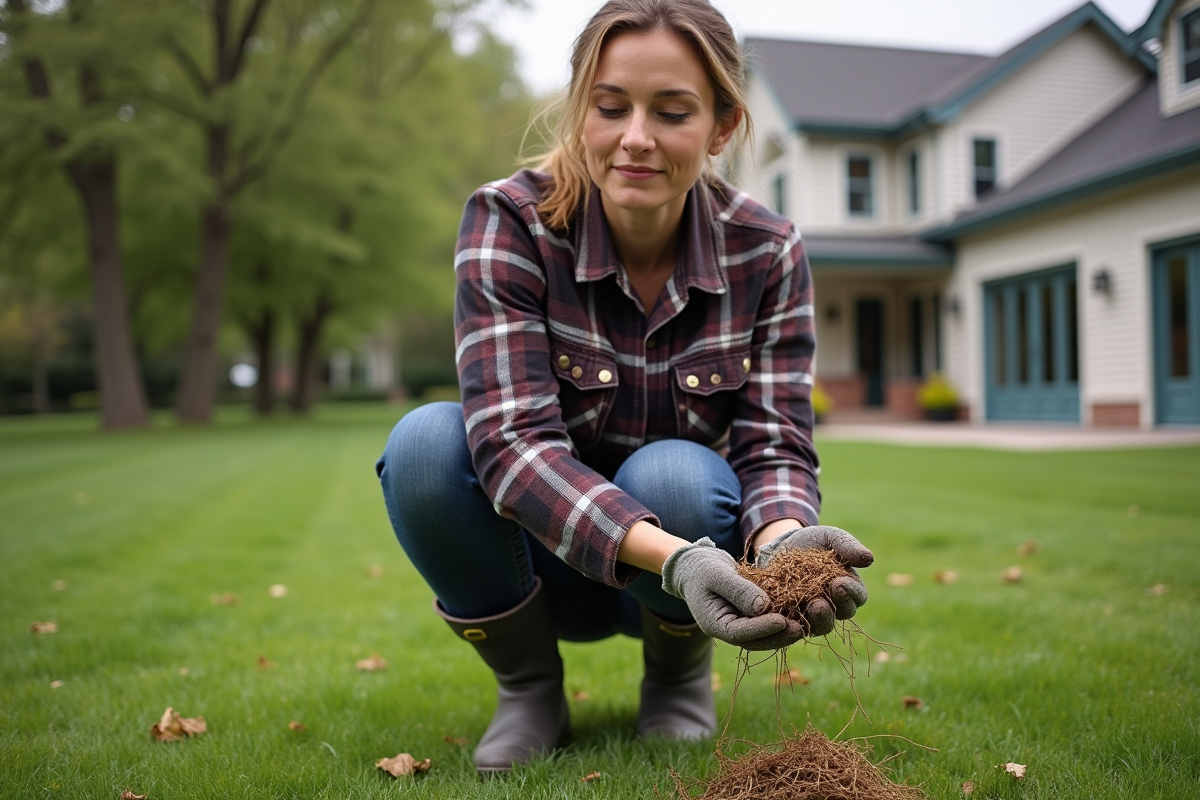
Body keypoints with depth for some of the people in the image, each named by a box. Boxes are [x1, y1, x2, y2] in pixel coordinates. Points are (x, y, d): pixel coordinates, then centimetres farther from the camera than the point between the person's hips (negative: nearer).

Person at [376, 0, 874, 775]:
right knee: (425, 442, -29)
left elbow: (774, 447, -16)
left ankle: (680, 670, 3)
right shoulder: (509, 221, -19)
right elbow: (512, 438, -30)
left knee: (674, 476, -33)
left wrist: (783, 539, -41)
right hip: (544, 554, 0)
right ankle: (528, 687, -1)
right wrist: (671, 556, -46)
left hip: (695, 541, 1)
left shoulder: (767, 252, -13)